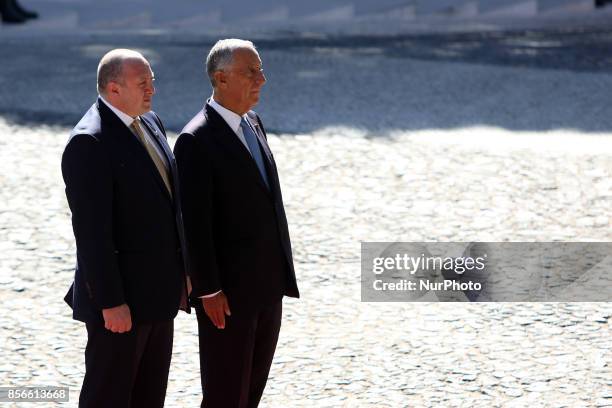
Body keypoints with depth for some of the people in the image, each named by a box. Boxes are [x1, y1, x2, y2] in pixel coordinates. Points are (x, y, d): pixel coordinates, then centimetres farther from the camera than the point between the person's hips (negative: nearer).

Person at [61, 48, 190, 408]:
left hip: (157, 291, 8)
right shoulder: (88, 143, -19)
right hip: (121, 296, -8)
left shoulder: (150, 123, 9)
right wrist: (111, 302, -22)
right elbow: (91, 231, -21)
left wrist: (180, 271, 17)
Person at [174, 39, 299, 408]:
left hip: (267, 282, 8)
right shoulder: (196, 140, -17)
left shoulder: (253, 124, 10)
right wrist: (208, 291, -20)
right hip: (227, 288, -8)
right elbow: (195, 222, -18)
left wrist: (282, 271, 17)